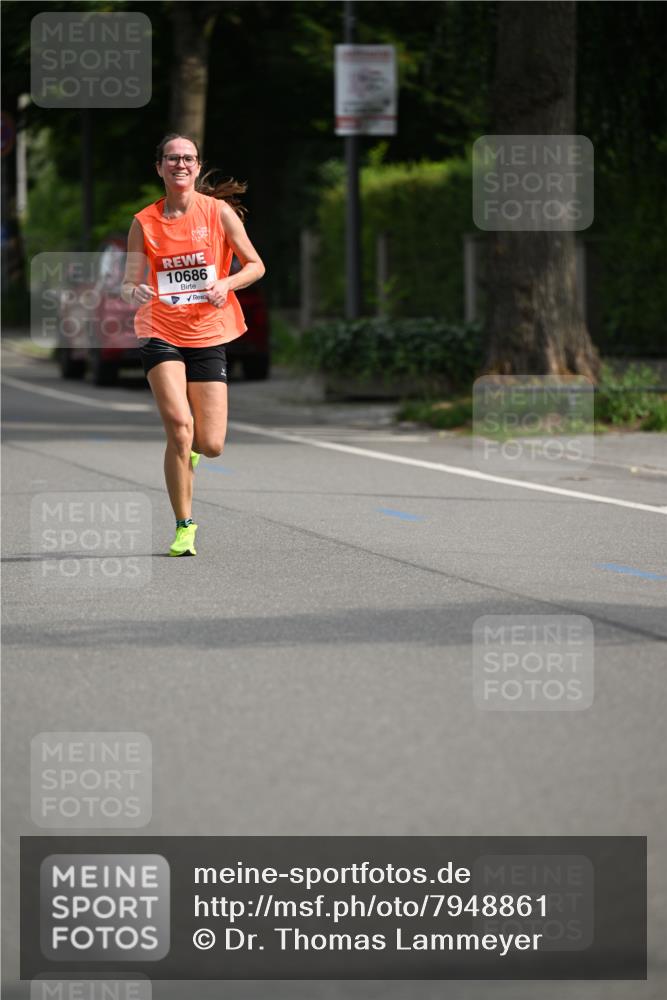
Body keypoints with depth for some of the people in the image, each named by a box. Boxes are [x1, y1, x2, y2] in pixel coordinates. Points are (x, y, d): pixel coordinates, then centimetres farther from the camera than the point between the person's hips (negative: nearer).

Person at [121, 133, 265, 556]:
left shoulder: (218, 211, -1)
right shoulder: (144, 222, 2)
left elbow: (256, 265, 5)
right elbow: (131, 282, 4)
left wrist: (226, 283, -15)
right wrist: (134, 292, -20)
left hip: (208, 335, 1)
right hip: (161, 333, -1)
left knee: (210, 445, -3)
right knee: (179, 425, -19)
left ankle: (188, 448, 37)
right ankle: (184, 526, -5)